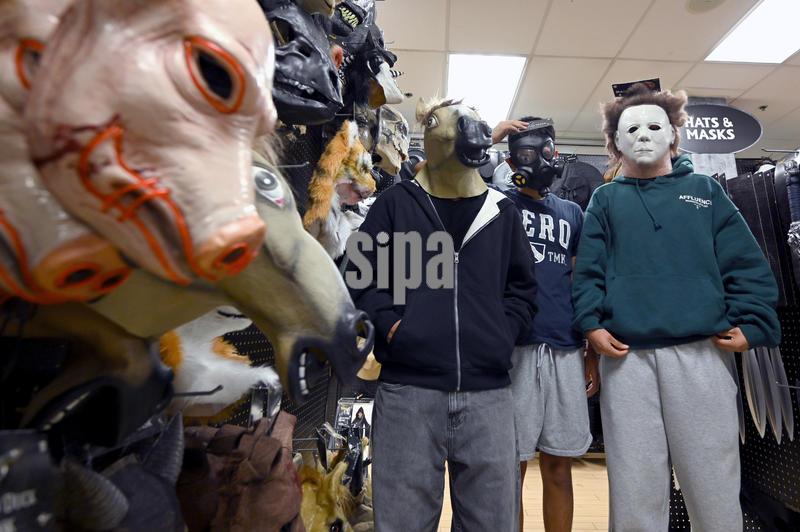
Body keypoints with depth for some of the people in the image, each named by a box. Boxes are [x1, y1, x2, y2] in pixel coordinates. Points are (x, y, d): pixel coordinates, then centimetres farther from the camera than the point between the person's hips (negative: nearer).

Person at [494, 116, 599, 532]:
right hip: (512, 347, -4)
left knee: (558, 464, 13)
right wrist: (489, 137, -4)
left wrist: (593, 352, 12)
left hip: (566, 350, 4)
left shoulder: (572, 213, 17)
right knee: (511, 466, 4)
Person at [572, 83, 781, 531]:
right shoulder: (606, 200, 13)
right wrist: (591, 324, -7)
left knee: (713, 483, 7)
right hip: (626, 356, 0)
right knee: (635, 487, 6)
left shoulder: (705, 190, 14)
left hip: (702, 353, 1)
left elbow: (748, 266, 8)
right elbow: (589, 269, 6)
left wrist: (750, 325, -5)